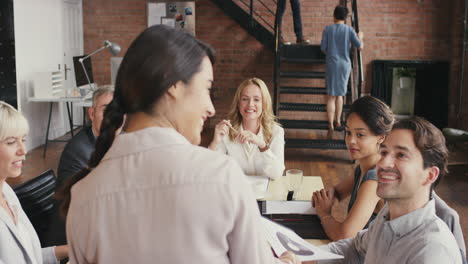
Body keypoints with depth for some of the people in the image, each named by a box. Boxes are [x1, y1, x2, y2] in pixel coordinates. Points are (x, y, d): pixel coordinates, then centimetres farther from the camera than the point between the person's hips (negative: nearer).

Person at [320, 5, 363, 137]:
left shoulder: (328, 29, -1)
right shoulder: (349, 30, -1)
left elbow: (323, 48, -2)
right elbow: (360, 46, 0)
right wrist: (360, 37, 21)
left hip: (332, 63, -1)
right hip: (345, 64, 1)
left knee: (331, 95, 0)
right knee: (340, 93, 18)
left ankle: (331, 125, -10)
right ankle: (338, 120, 25)